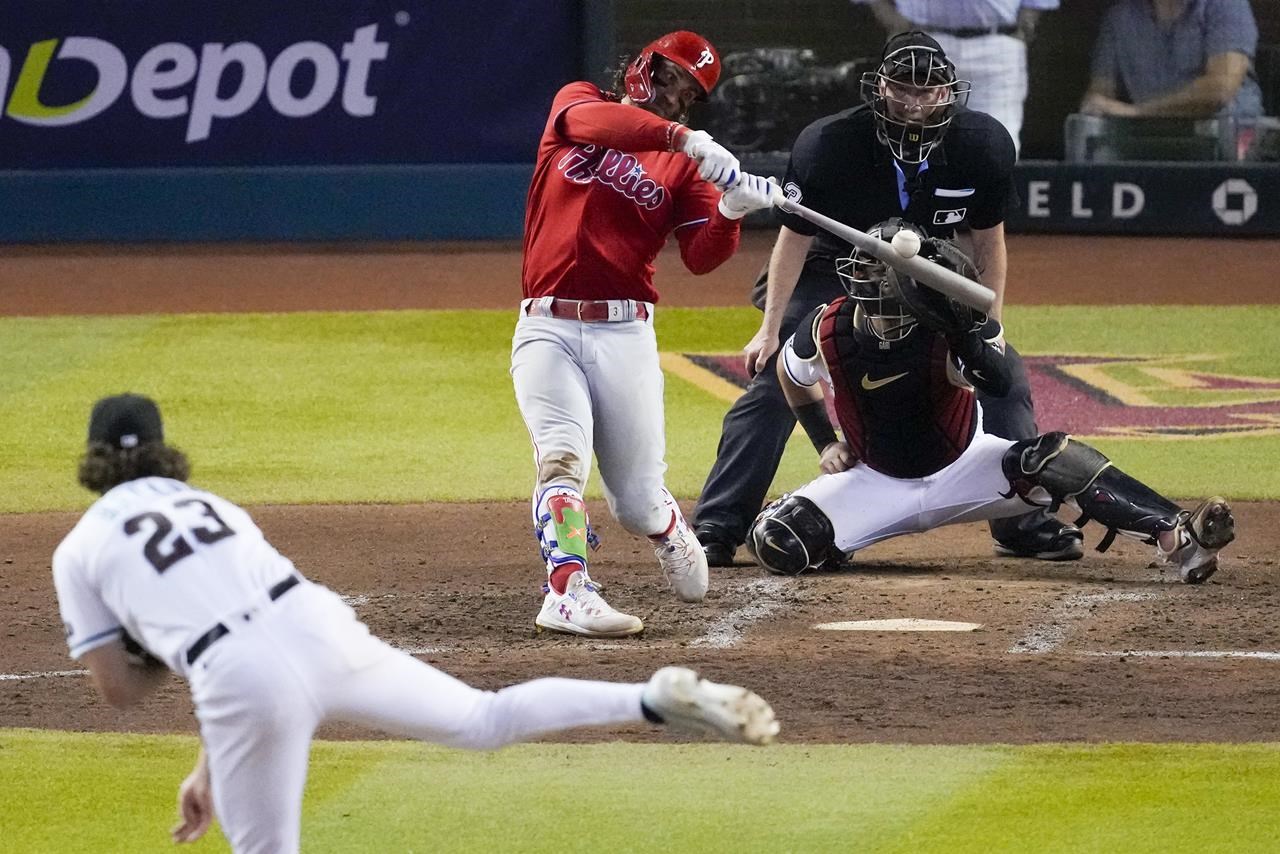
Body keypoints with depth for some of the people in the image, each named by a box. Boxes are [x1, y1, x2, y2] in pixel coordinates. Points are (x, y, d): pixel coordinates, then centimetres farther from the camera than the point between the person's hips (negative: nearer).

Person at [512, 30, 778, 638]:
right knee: (562, 460, -23)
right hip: (547, 330, -1)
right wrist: (685, 140, -30)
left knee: (638, 502, 6)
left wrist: (732, 209, -25)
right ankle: (568, 594, -30)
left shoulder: (684, 166, 10)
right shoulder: (575, 104, 9)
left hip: (625, 334, 1)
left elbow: (702, 256, -4)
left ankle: (671, 537, 38)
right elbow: (593, 121, -17)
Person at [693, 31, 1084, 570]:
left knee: (1006, 379, -5)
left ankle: (1023, 524, 10)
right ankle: (716, 531, -10)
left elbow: (988, 241, -6)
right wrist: (770, 329, -15)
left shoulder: (983, 144, -22)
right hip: (836, 272, -2)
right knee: (772, 381, -16)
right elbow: (794, 238, -15)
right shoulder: (827, 144, -28)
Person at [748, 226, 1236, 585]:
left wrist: (960, 328, -55)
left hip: (961, 467, -2)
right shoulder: (827, 331, -17)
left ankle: (1175, 538, -42)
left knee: (1052, 459, -30)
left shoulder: (945, 331, -23)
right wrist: (826, 444, 2)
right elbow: (792, 375, 8)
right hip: (877, 482, 2)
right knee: (779, 545, -22)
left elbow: (1000, 384, -42)